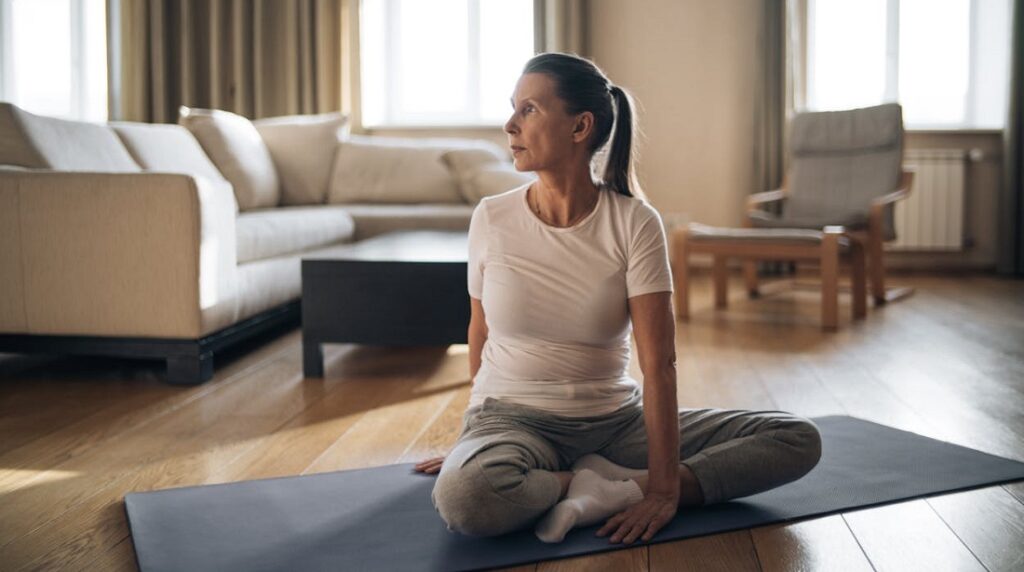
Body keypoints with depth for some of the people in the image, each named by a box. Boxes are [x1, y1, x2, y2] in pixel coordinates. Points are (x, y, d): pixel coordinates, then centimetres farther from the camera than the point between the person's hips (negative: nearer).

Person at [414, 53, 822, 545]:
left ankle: (619, 491, -19)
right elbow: (480, 335, 7)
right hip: (514, 418, -1)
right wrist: (480, 444, 17)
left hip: (616, 418, 1)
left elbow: (658, 362, -16)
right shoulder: (491, 219, -7)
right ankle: (618, 484, -11)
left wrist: (663, 487, -23)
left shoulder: (635, 223, -11)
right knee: (461, 496, -37)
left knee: (799, 439, -10)